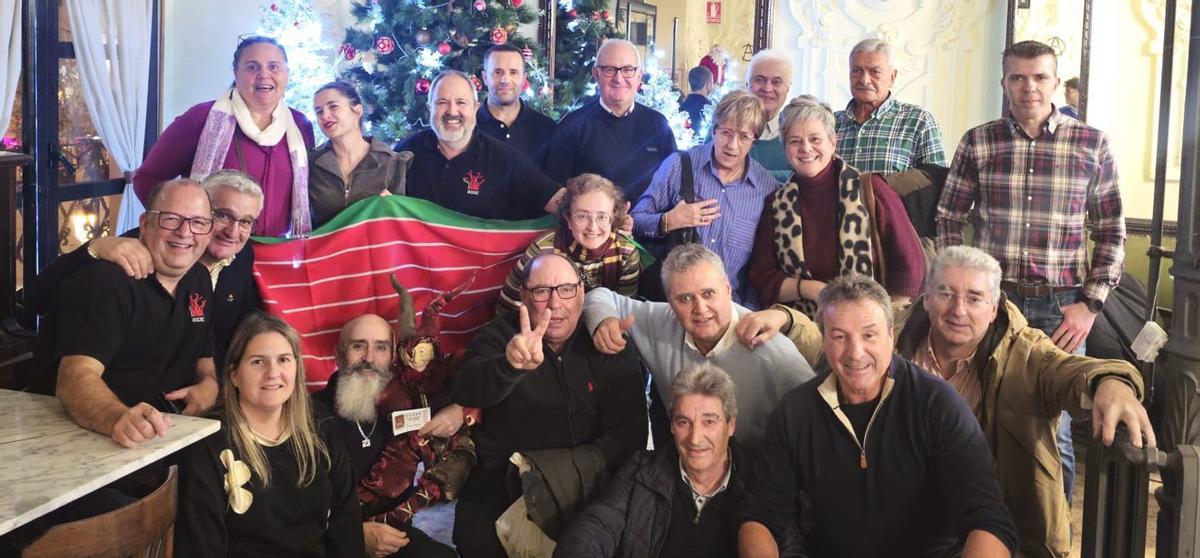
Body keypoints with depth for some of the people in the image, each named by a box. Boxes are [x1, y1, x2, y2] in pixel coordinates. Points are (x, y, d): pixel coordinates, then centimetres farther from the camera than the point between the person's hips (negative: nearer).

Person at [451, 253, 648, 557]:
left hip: (584, 483, 1)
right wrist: (509, 364, -47)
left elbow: (629, 433, -3)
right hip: (500, 483, 0)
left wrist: (577, 468, -21)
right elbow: (466, 392, -25)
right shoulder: (499, 336, -4)